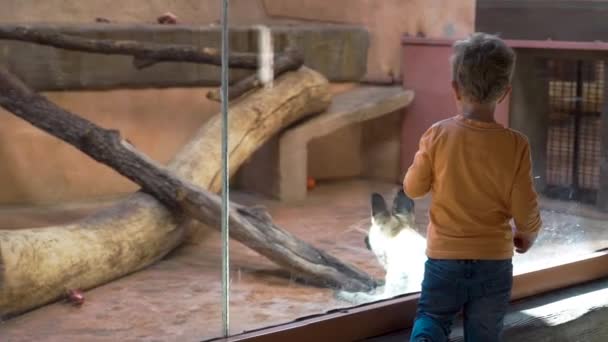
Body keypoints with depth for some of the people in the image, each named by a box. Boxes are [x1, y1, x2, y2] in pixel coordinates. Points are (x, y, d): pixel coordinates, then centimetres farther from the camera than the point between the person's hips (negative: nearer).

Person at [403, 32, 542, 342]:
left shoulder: (437, 135, -12)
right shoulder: (515, 145, -12)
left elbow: (413, 188, 0)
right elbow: (525, 210, -8)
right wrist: (527, 234, 14)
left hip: (444, 257, 0)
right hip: (494, 263, 0)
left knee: (431, 316, 18)